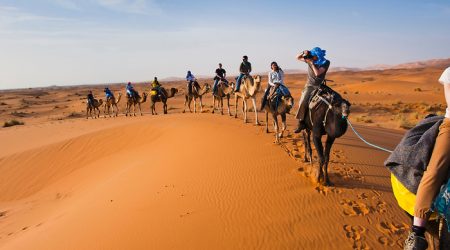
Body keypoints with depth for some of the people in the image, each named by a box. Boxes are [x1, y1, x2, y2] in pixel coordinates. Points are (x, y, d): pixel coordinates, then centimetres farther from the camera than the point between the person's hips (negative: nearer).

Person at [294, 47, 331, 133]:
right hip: (309, 85, 0)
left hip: (319, 86, 0)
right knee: (303, 102, -22)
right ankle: (301, 123, -15)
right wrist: (304, 53, -9)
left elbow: (317, 73, -24)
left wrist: (311, 63, -23)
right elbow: (298, 58, 11)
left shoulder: (325, 62, -10)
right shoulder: (310, 59, -1)